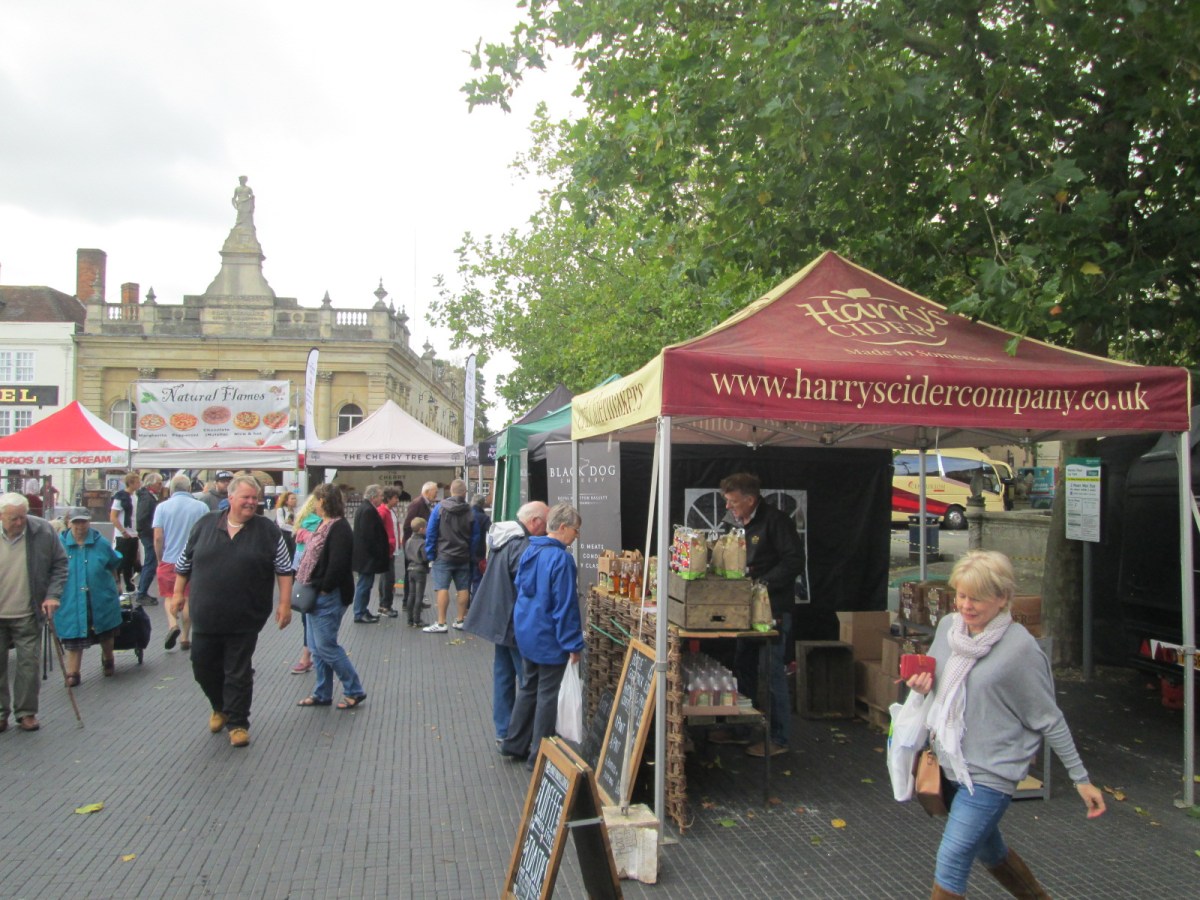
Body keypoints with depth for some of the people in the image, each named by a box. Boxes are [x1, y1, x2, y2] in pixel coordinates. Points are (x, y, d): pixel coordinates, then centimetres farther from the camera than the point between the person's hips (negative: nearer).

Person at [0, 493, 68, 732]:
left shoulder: (43, 531, -9)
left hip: (28, 615, 0)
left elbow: (60, 564, 1)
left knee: (29, 664, 3)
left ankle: (26, 712, 16)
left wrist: (53, 595, -8)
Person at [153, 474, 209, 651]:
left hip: (169, 560, 0)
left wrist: (159, 559, 7)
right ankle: (185, 637, 14)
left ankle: (172, 624, -8)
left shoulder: (162, 507, -3)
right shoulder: (201, 507, -3)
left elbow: (158, 538, -6)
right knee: (188, 599, 11)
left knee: (169, 596, 16)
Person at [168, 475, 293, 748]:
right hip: (205, 617, 3)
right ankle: (220, 708, 37)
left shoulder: (268, 530, -3)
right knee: (203, 667, 12)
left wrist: (285, 603, -6)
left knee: (239, 674, 4)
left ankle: (238, 723, 18)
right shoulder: (205, 525, 3)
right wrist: (178, 594, 13)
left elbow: (284, 569, -1)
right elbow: (185, 562, 13)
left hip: (244, 621, -3)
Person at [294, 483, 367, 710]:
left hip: (329, 597, -10)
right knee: (317, 647, 14)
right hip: (317, 594, 10)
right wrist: (309, 586, 8)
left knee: (326, 646, -5)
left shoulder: (339, 528, -17)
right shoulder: (325, 525, 13)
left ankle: (355, 691, 6)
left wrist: (324, 588, -17)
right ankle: (322, 694, 24)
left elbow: (337, 564, -25)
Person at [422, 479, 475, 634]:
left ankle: (441, 624, -7)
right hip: (463, 557, 3)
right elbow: (474, 537, 0)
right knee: (463, 588, 10)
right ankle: (460, 621, 18)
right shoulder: (470, 511, -2)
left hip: (443, 556, -2)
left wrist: (430, 556, 0)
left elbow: (430, 532, -5)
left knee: (442, 588, -4)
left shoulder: (440, 507, -6)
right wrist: (472, 556, 8)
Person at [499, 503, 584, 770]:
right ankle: (539, 756, 12)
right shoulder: (560, 558, -21)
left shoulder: (530, 551, 5)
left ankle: (514, 743, 31)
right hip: (548, 638, -8)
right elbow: (566, 604, -21)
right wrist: (573, 644, -16)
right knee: (548, 695, 3)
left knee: (530, 687, 21)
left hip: (526, 632, 8)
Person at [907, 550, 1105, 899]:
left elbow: (1048, 719, -9)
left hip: (989, 772, -7)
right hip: (949, 763, 7)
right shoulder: (948, 625, -1)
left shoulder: (1020, 647, -17)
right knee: (990, 852, 24)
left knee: (950, 863, -10)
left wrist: (1081, 778, -5)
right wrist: (923, 685, -8)